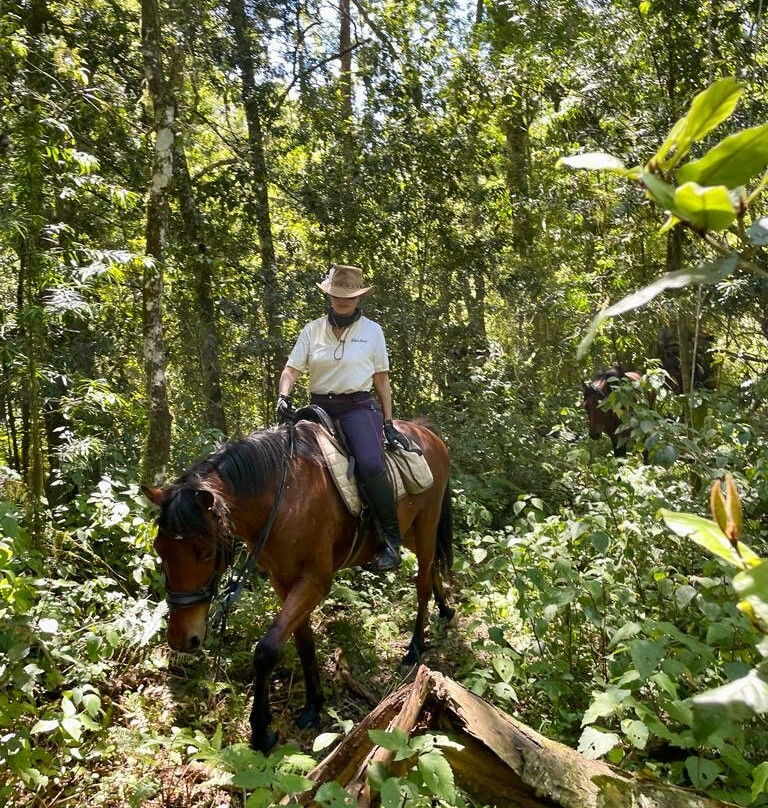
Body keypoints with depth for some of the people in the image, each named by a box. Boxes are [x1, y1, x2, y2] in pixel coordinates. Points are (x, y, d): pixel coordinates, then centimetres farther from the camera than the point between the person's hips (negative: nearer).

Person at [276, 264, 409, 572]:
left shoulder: (372, 330, 6)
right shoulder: (312, 329, 9)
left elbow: (382, 379, 8)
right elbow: (291, 369, 4)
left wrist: (388, 424, 3)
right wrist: (283, 395, -17)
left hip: (358, 407, -3)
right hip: (319, 407, 4)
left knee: (370, 464, -29)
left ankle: (392, 538, -13)